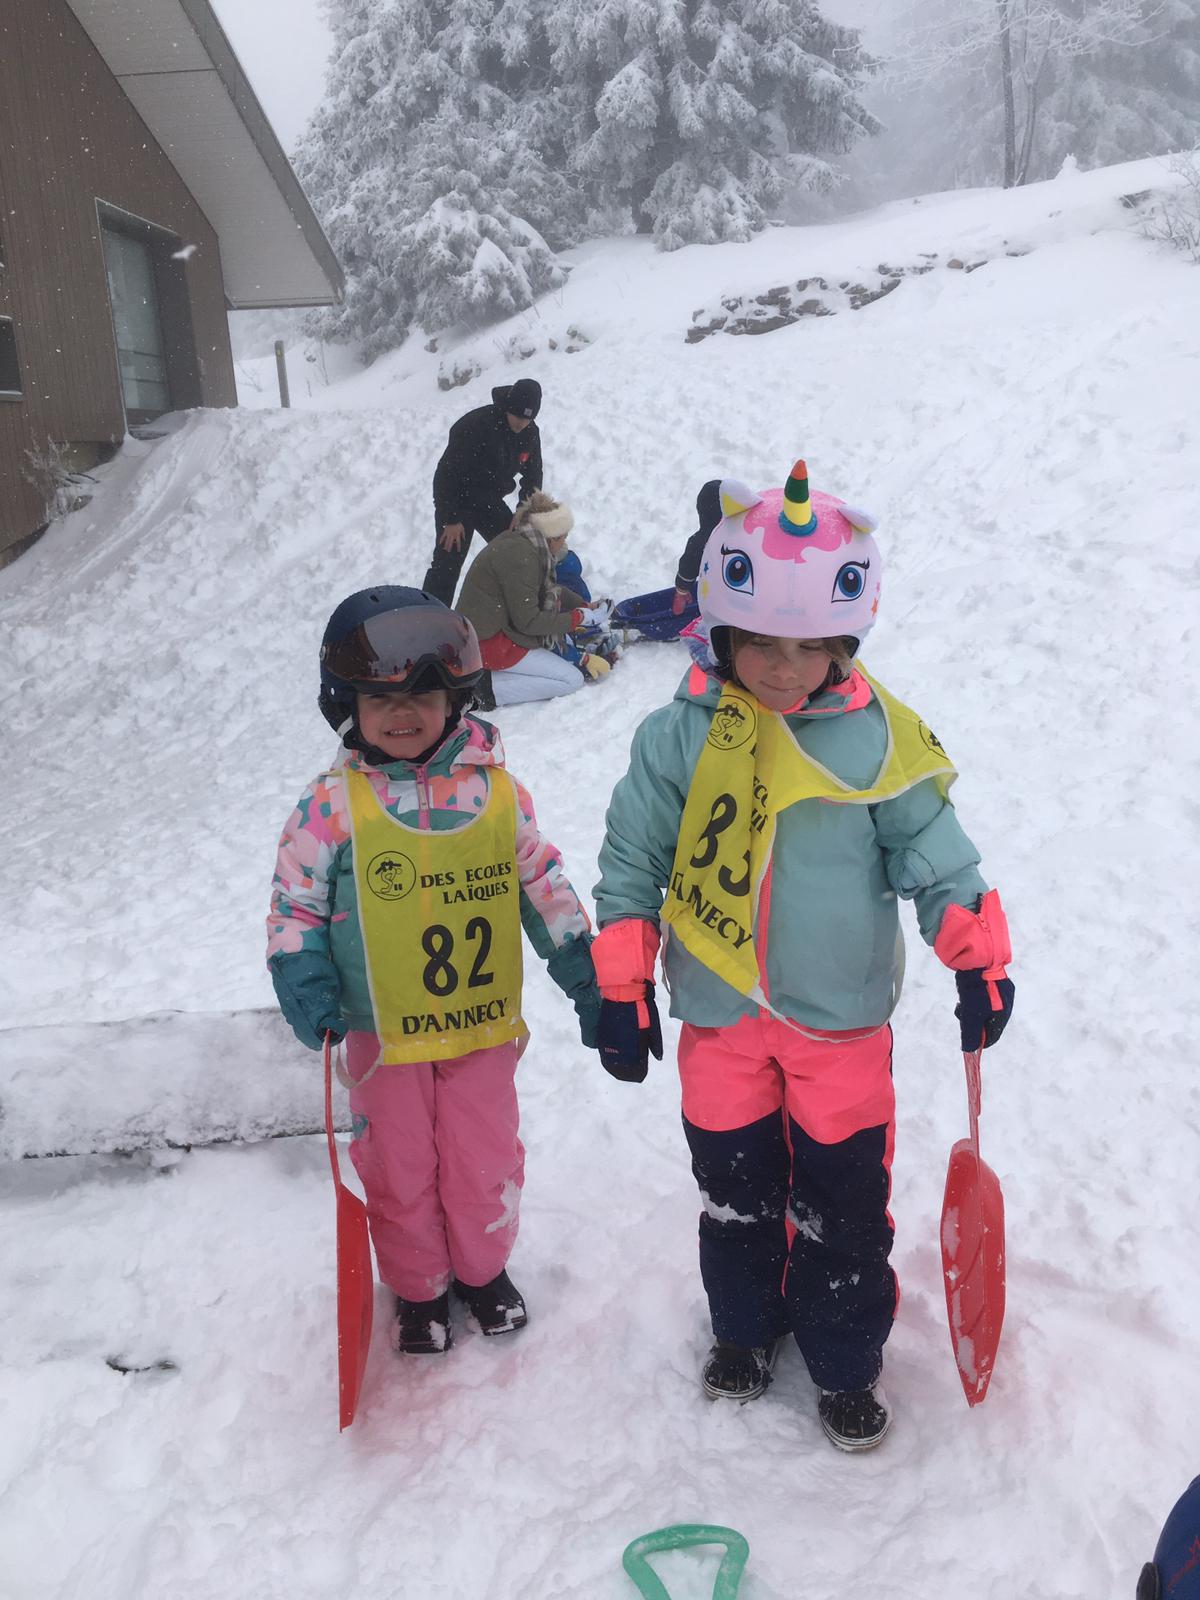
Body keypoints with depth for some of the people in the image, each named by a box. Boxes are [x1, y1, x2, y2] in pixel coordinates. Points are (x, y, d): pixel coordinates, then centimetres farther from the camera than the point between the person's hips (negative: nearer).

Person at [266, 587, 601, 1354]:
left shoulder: (495, 787, -6)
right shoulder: (333, 804, -11)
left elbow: (545, 883, 3)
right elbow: (293, 901, -3)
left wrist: (586, 979, 4)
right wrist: (303, 983, -17)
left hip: (485, 1024, 1)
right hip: (383, 1032, -1)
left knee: (486, 1161, 17)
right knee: (399, 1172, 16)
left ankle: (484, 1268, 43)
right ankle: (419, 1288, 40)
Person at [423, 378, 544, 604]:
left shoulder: (530, 433, -6)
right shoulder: (474, 426, -27)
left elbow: (533, 475, 7)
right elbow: (447, 473, -24)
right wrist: (451, 519, -23)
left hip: (491, 502, 6)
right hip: (457, 501, -6)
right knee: (447, 563, -13)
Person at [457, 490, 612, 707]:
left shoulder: (519, 542, 7)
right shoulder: (521, 556, -23)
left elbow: (552, 590, 23)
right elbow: (528, 621, -21)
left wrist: (586, 607, 16)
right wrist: (579, 617, -13)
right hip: (489, 643, -10)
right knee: (572, 680, -8)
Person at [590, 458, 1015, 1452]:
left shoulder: (881, 740, -10)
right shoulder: (679, 737, -8)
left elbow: (935, 857, -2)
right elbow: (632, 865, -2)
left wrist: (978, 962, -10)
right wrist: (621, 992, -2)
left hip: (841, 1016, -1)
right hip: (719, 1012, 1)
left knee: (842, 1201, 10)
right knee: (734, 1187, 18)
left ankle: (846, 1361, 33)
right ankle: (745, 1327, 43)